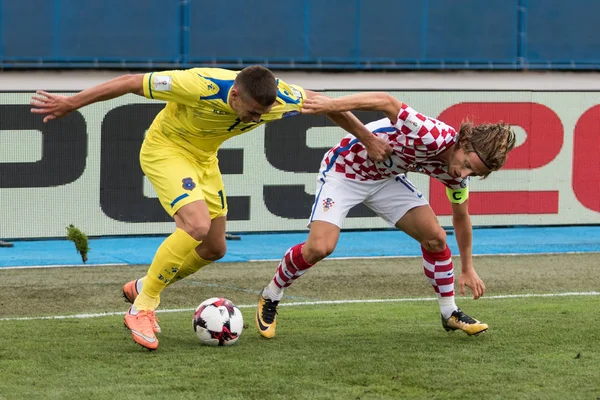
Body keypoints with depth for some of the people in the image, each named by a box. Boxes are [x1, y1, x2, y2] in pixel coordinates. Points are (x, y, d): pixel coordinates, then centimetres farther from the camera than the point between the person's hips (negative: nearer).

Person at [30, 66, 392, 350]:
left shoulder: (280, 98, -24)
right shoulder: (201, 86, -37)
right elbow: (132, 82, -28)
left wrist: (368, 139, 5)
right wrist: (69, 104, -21)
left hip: (204, 157, 7)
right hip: (165, 148, -6)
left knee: (214, 248, 8)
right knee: (197, 224, -28)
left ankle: (143, 288, 30)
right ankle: (142, 308, -15)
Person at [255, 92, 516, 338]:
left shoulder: (457, 175, -9)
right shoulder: (433, 137, -35)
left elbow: (461, 218, 9)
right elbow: (388, 103, -43)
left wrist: (467, 269, 15)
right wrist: (331, 105, -53)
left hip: (386, 178, 7)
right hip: (345, 170, -7)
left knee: (435, 237, -6)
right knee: (319, 247, -21)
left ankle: (450, 314, 11)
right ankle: (269, 297, 4)